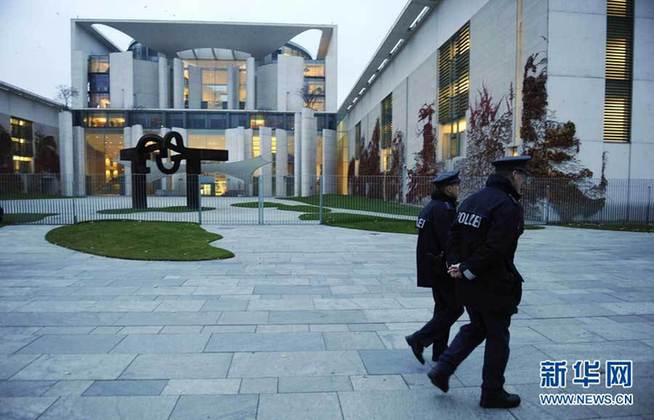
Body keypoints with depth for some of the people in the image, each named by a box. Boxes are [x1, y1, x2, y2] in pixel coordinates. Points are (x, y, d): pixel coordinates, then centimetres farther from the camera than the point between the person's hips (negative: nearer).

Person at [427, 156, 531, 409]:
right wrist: (467, 271, -18)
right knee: (497, 338, 11)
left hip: (468, 284, 8)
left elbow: (454, 235, 4)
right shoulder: (509, 206, -19)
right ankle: (492, 393, 25)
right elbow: (495, 249, -26)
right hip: (495, 285, -7)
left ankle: (442, 369, 19)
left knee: (476, 328, 24)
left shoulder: (471, 200, 7)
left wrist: (455, 264, -4)